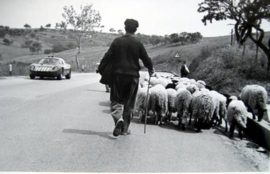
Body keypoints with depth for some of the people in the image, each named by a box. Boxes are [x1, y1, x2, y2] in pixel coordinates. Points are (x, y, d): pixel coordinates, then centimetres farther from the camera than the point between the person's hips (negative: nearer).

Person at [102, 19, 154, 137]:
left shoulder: (117, 41, 1)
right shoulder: (137, 43, -2)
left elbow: (108, 56, 1)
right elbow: (146, 59, 1)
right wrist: (150, 69, 20)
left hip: (118, 74, 0)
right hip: (133, 75, 0)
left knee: (116, 100, 8)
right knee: (129, 103, 10)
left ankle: (118, 119, -20)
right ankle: (124, 128, 15)